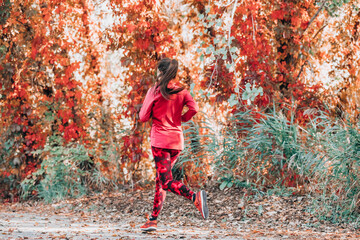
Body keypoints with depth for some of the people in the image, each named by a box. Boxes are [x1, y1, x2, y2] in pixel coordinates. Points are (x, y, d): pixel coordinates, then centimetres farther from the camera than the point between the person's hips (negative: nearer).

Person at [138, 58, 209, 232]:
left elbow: (143, 117, -3)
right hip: (177, 140, 6)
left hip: (160, 140, -6)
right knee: (160, 179, 16)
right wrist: (183, 118, 9)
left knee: (166, 182, -10)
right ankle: (153, 220, 17)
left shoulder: (154, 92, -6)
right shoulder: (181, 92, 6)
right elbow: (194, 108, -9)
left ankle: (195, 197, -37)